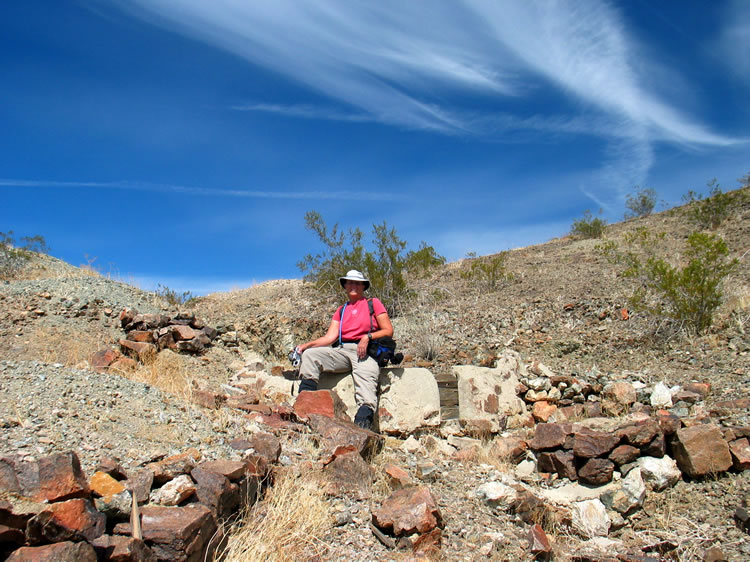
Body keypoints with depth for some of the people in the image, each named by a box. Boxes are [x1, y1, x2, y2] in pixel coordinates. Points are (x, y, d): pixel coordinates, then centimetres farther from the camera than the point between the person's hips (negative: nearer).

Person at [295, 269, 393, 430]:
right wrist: (306, 345, -3)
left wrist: (367, 337, -12)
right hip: (342, 351, 5)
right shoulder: (341, 310, 28)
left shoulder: (373, 303, 16)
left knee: (365, 381, -33)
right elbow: (331, 337, 13)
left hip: (366, 352, -5)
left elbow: (388, 331, 6)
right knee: (310, 354, -17)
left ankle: (363, 424, -54)